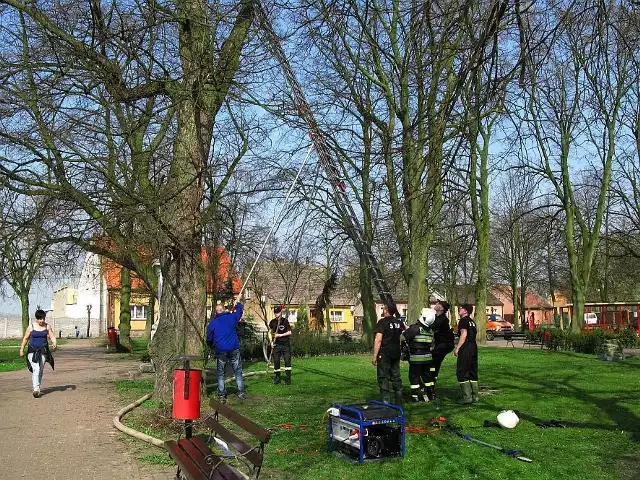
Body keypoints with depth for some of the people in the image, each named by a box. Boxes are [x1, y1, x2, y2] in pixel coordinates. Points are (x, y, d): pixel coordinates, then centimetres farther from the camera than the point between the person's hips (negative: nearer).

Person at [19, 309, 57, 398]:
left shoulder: (47, 326, 2)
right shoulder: (31, 327, -5)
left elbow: (52, 336, -3)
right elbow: (25, 338, 5)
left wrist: (54, 343, -23)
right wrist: (22, 349, 8)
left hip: (43, 351, 3)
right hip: (33, 351, -3)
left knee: (41, 370, 11)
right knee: (36, 369, -16)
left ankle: (38, 388, 24)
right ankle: (36, 389, -19)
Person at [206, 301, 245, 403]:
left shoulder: (212, 323, 5)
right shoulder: (231, 317, 5)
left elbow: (209, 339, 9)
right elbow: (239, 310, 25)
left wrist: (213, 345, 31)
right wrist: (238, 303, 46)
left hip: (221, 350, 0)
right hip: (234, 349, 1)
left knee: (220, 374, 9)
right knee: (238, 372, 10)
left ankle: (222, 396, 6)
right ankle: (241, 393, 9)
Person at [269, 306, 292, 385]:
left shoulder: (285, 321, -3)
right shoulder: (272, 322, 6)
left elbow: (289, 332, -3)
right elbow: (270, 332, 17)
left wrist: (280, 335, -13)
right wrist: (271, 341, 4)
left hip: (285, 343, -3)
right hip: (276, 344, 3)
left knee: (287, 361, -6)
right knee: (276, 361, 3)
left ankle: (288, 378, 0)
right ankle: (277, 378, 16)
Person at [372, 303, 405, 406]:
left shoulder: (382, 322, -12)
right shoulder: (399, 322, 7)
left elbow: (378, 340, -17)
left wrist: (374, 356, -16)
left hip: (385, 353, -6)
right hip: (396, 353, 6)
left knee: (383, 378, 0)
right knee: (396, 377, 15)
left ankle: (386, 402, -3)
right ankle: (399, 402, 19)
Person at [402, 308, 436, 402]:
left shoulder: (415, 328, -15)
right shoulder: (431, 330, 5)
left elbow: (403, 337, -18)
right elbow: (432, 345, 14)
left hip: (416, 358, -6)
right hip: (428, 358, 6)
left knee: (414, 377, 2)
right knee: (427, 376, 16)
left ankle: (415, 396, 0)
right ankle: (430, 394, 22)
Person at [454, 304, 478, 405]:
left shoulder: (463, 321, -9)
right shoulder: (472, 322, 19)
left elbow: (464, 335, -17)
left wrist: (457, 348, -17)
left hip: (466, 348, -9)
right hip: (474, 347, 9)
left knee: (462, 373, -5)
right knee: (473, 373, 12)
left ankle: (467, 397, -9)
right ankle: (474, 396, 15)